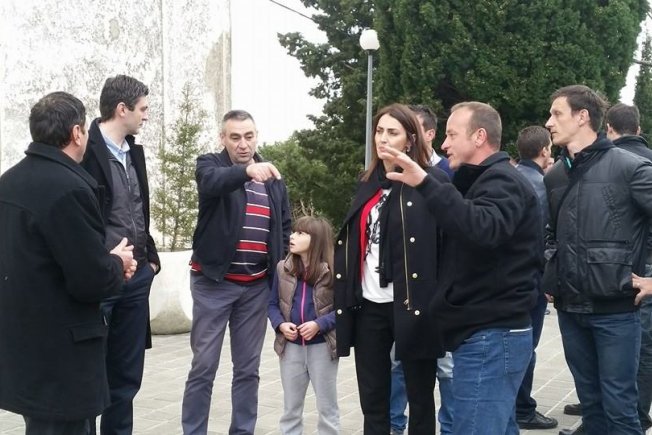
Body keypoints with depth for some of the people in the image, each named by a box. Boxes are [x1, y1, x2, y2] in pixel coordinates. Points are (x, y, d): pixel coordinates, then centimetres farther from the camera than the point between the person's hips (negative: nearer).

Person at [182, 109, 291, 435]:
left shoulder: (273, 177, 12)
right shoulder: (210, 164, -2)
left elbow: (284, 227, 17)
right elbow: (213, 182, -26)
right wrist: (247, 170, -45)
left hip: (257, 285, 4)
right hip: (214, 281, -4)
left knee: (248, 368, 10)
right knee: (203, 366, 0)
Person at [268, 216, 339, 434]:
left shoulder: (332, 270, -10)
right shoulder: (283, 268, 2)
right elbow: (273, 304, 7)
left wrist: (319, 325, -21)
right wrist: (280, 324, -11)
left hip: (322, 345, -3)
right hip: (291, 345, 4)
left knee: (327, 406, 10)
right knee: (290, 407, 15)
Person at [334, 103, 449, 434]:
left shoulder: (432, 181, -6)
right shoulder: (368, 182, 14)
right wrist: (345, 296, 13)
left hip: (411, 305, -6)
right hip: (369, 304, 6)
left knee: (419, 396, 7)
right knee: (372, 399, 11)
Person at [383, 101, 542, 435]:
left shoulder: (502, 182, -12)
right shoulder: (485, 181, 22)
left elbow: (482, 229, -33)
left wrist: (425, 183, -39)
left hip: (491, 336, -11)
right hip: (486, 333, 11)